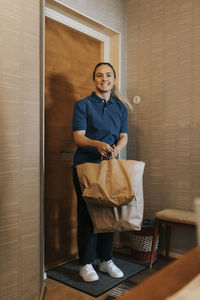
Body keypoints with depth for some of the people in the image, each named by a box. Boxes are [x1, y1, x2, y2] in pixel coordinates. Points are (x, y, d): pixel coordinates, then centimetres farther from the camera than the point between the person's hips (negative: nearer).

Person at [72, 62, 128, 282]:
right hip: (86, 165, -4)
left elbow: (124, 136, 5)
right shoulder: (83, 105, -1)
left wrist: (116, 148, -18)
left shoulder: (120, 107, 11)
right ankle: (86, 264, 15)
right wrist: (98, 144, -28)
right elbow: (78, 137, -9)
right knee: (87, 214, 0)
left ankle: (106, 260, 25)